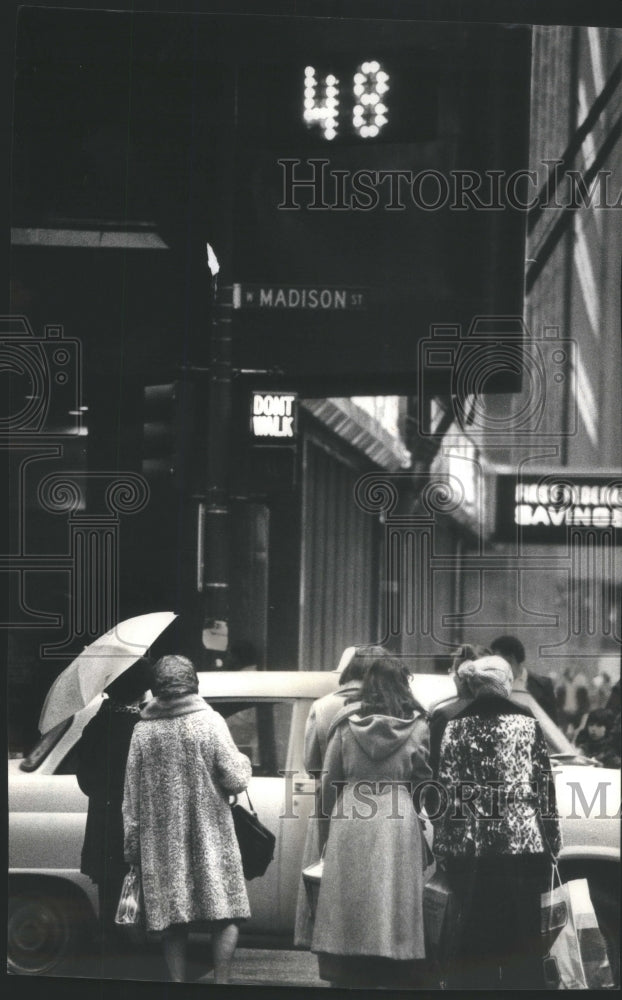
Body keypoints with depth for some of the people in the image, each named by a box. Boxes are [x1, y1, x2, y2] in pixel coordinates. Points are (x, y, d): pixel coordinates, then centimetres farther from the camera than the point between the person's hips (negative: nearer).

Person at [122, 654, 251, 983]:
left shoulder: (143, 730, 1)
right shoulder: (209, 722, -7)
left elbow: (131, 798, 5)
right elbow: (235, 779, -9)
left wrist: (132, 846, 12)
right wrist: (242, 761, 12)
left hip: (161, 842, 2)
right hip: (210, 838, -2)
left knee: (173, 921, 8)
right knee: (224, 913, 5)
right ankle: (221, 981, -1)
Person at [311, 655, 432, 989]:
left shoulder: (346, 727, 3)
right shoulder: (417, 729, -2)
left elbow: (328, 782, 7)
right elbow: (427, 782, -2)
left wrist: (326, 825, 18)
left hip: (349, 824, 2)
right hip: (398, 823, -2)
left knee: (350, 905, 8)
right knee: (393, 903, 1)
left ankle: (346, 977, 10)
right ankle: (392, 979, 1)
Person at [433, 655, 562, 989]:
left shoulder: (456, 727, 3)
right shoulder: (527, 724, 1)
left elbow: (446, 790, -1)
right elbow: (544, 786, 1)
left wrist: (443, 846, 4)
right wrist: (551, 842, 7)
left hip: (469, 847, 1)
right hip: (522, 841, -1)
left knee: (474, 936, 8)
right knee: (521, 937, 5)